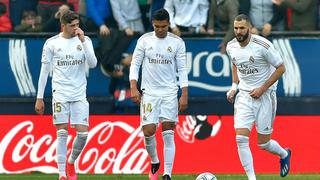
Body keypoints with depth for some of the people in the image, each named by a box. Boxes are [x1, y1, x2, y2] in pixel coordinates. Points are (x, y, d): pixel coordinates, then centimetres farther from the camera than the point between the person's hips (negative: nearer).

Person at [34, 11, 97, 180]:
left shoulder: (84, 40, 4)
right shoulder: (51, 43, 0)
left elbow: (92, 64, -8)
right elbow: (44, 71, 4)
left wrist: (82, 41, -15)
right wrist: (39, 98, 2)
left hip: (79, 94, 2)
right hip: (60, 94, -2)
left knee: (83, 133, -4)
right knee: (62, 133, -5)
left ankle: (71, 163, 22)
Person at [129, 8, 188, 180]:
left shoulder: (177, 42, 0)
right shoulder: (144, 40, 1)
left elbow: (182, 69, 1)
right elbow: (135, 64, 3)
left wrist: (184, 95, -4)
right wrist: (133, 88, -8)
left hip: (170, 92, 0)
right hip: (149, 92, 1)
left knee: (168, 134, -5)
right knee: (148, 131, -5)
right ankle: (154, 162, 23)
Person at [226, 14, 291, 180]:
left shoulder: (263, 45, -18)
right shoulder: (231, 47, -1)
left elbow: (281, 68, -10)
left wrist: (262, 89, -15)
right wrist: (234, 86, 5)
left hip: (264, 96, -4)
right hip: (244, 96, 4)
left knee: (263, 143, 3)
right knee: (241, 138, -13)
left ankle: (284, 154, 37)